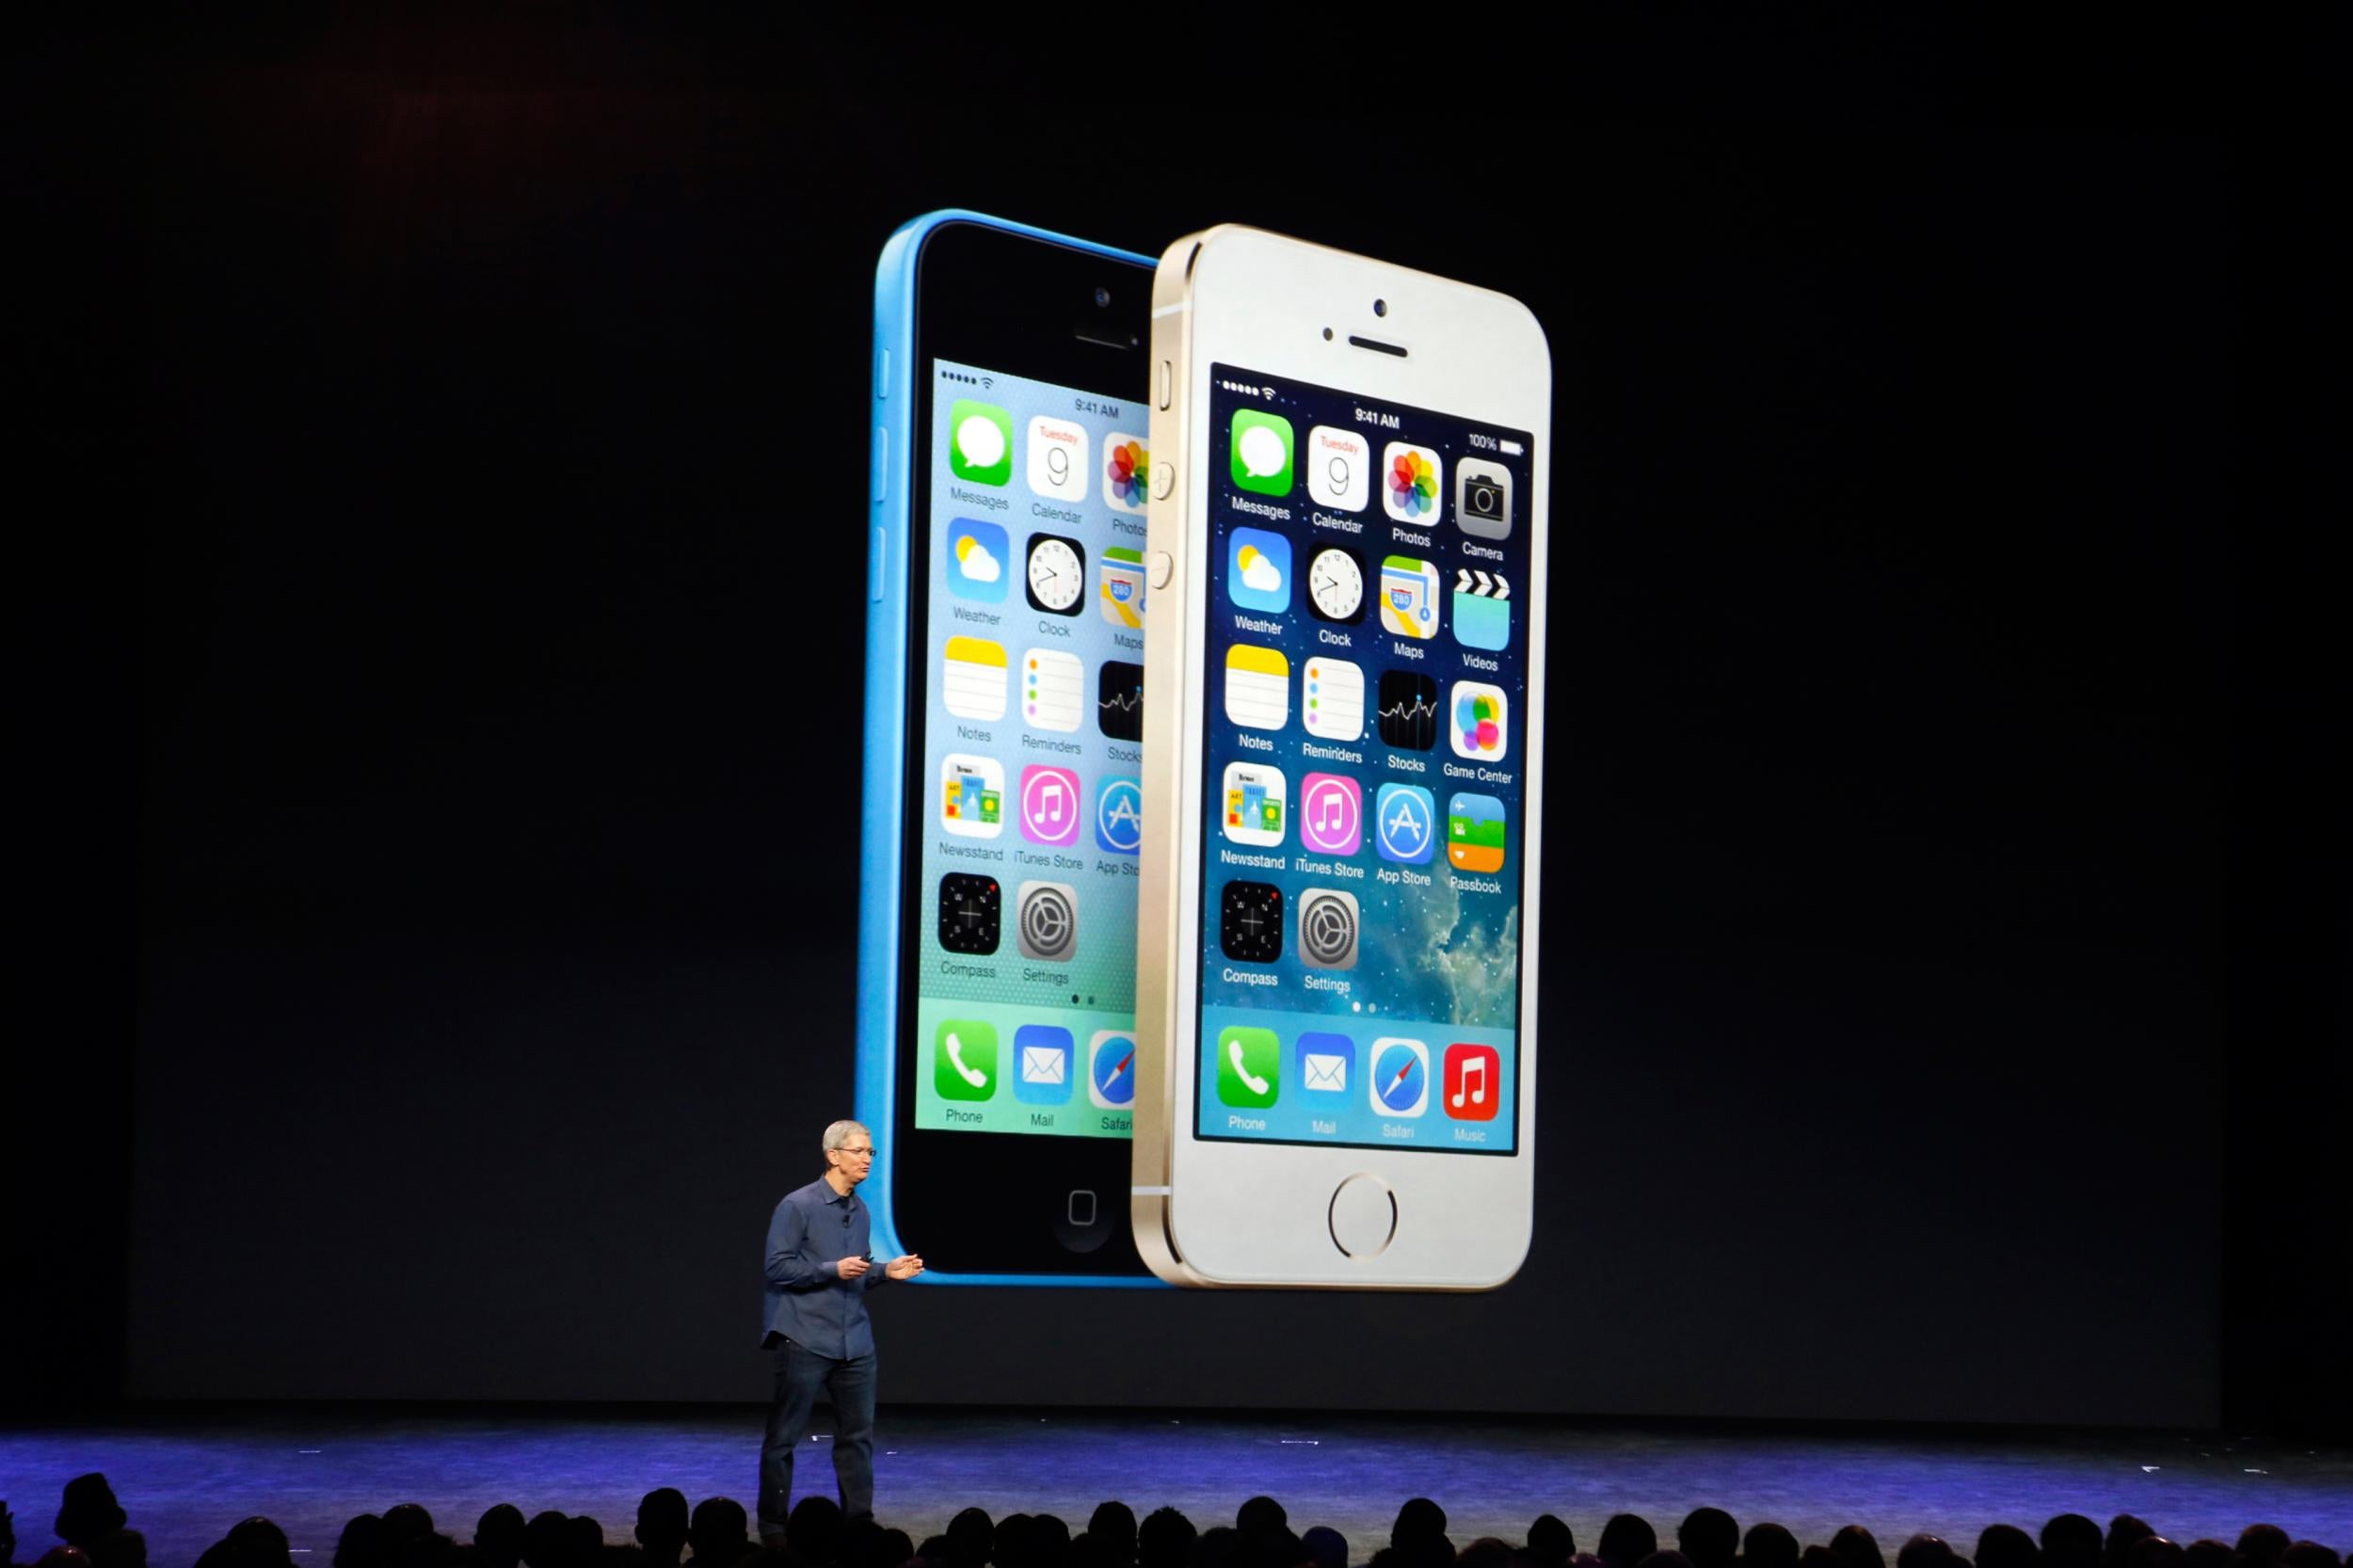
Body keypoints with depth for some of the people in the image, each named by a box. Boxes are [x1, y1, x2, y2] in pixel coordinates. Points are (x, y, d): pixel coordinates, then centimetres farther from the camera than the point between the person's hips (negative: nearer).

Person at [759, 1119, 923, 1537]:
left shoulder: (859, 1211, 12)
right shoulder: (797, 1206, -9)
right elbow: (778, 1268, -14)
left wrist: (886, 1271, 3)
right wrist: (834, 1269, -20)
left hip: (855, 1342, 7)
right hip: (804, 1341, -6)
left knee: (857, 1435, 7)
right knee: (784, 1436, 1)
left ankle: (858, 1520, 15)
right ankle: (773, 1525, 10)